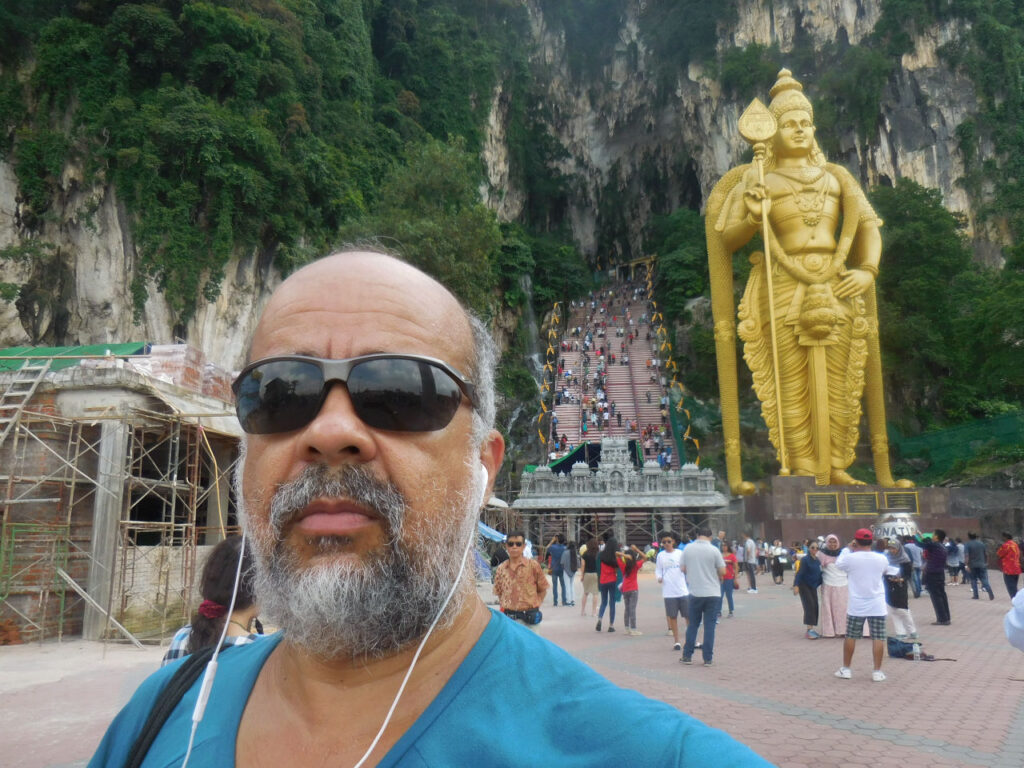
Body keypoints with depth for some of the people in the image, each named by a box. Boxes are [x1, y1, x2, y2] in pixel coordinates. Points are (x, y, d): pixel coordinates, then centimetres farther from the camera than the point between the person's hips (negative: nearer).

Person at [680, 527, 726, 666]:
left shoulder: (688, 548, -1)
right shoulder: (714, 550, -8)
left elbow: (683, 568, 5)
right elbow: (722, 571, -6)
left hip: (695, 593, 2)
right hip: (712, 593, -2)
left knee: (692, 625, 13)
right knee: (709, 626, 5)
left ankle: (687, 656, 15)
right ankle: (708, 658, 7)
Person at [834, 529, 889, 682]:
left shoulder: (851, 558, -12)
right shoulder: (881, 558, -4)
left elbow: (838, 564, 9)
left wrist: (848, 548, 17)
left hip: (856, 606, -1)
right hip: (877, 606, 1)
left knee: (850, 636, 10)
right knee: (878, 638, 6)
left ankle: (845, 669, 17)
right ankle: (877, 671, 7)